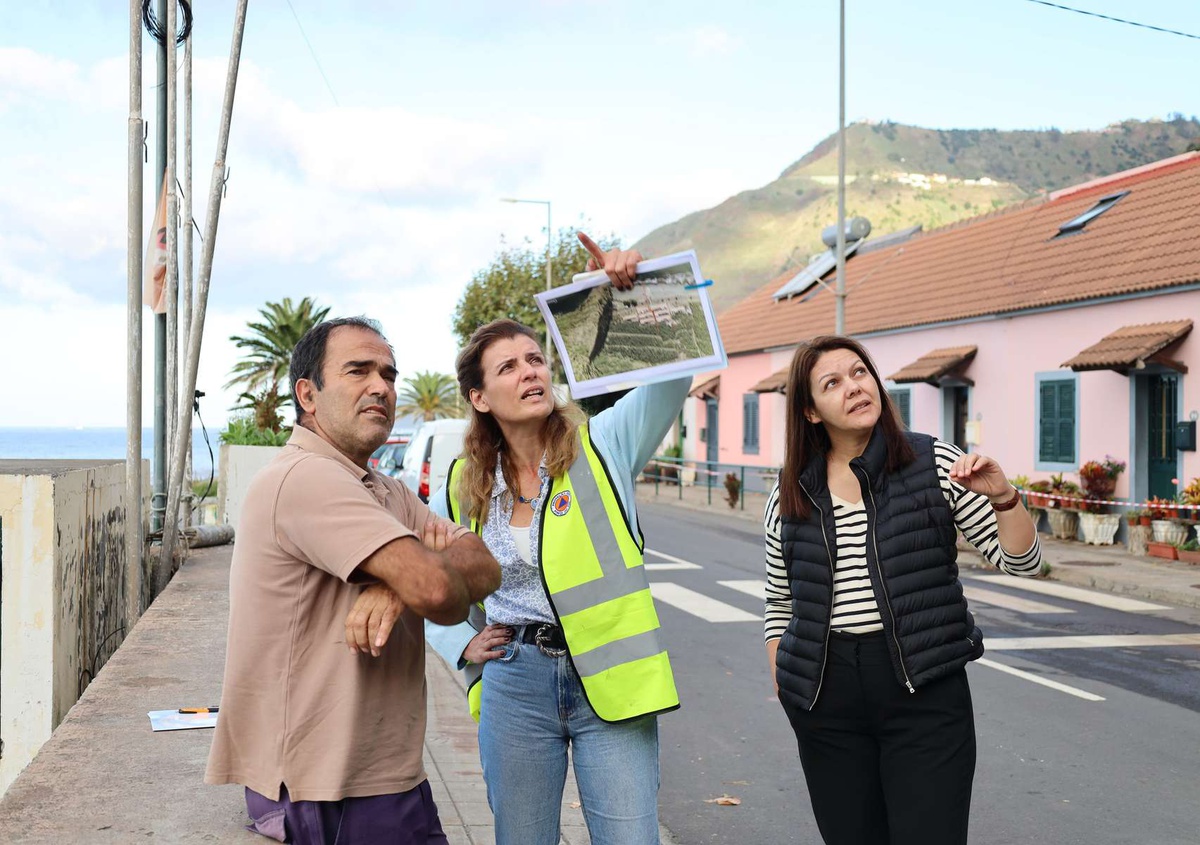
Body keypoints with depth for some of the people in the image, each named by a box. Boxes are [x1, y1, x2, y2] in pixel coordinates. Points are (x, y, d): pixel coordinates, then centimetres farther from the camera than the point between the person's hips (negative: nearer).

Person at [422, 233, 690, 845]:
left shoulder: (603, 445, -3)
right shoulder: (465, 486, 6)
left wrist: (640, 292, -27)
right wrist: (462, 641, 9)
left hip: (611, 681, -2)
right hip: (514, 684, 3)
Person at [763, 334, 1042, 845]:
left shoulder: (934, 464, -2)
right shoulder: (791, 495, 4)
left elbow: (1021, 562, -2)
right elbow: (779, 602, 16)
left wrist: (1002, 497, -19)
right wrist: (783, 685, 9)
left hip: (924, 688, -2)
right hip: (826, 697, 2)